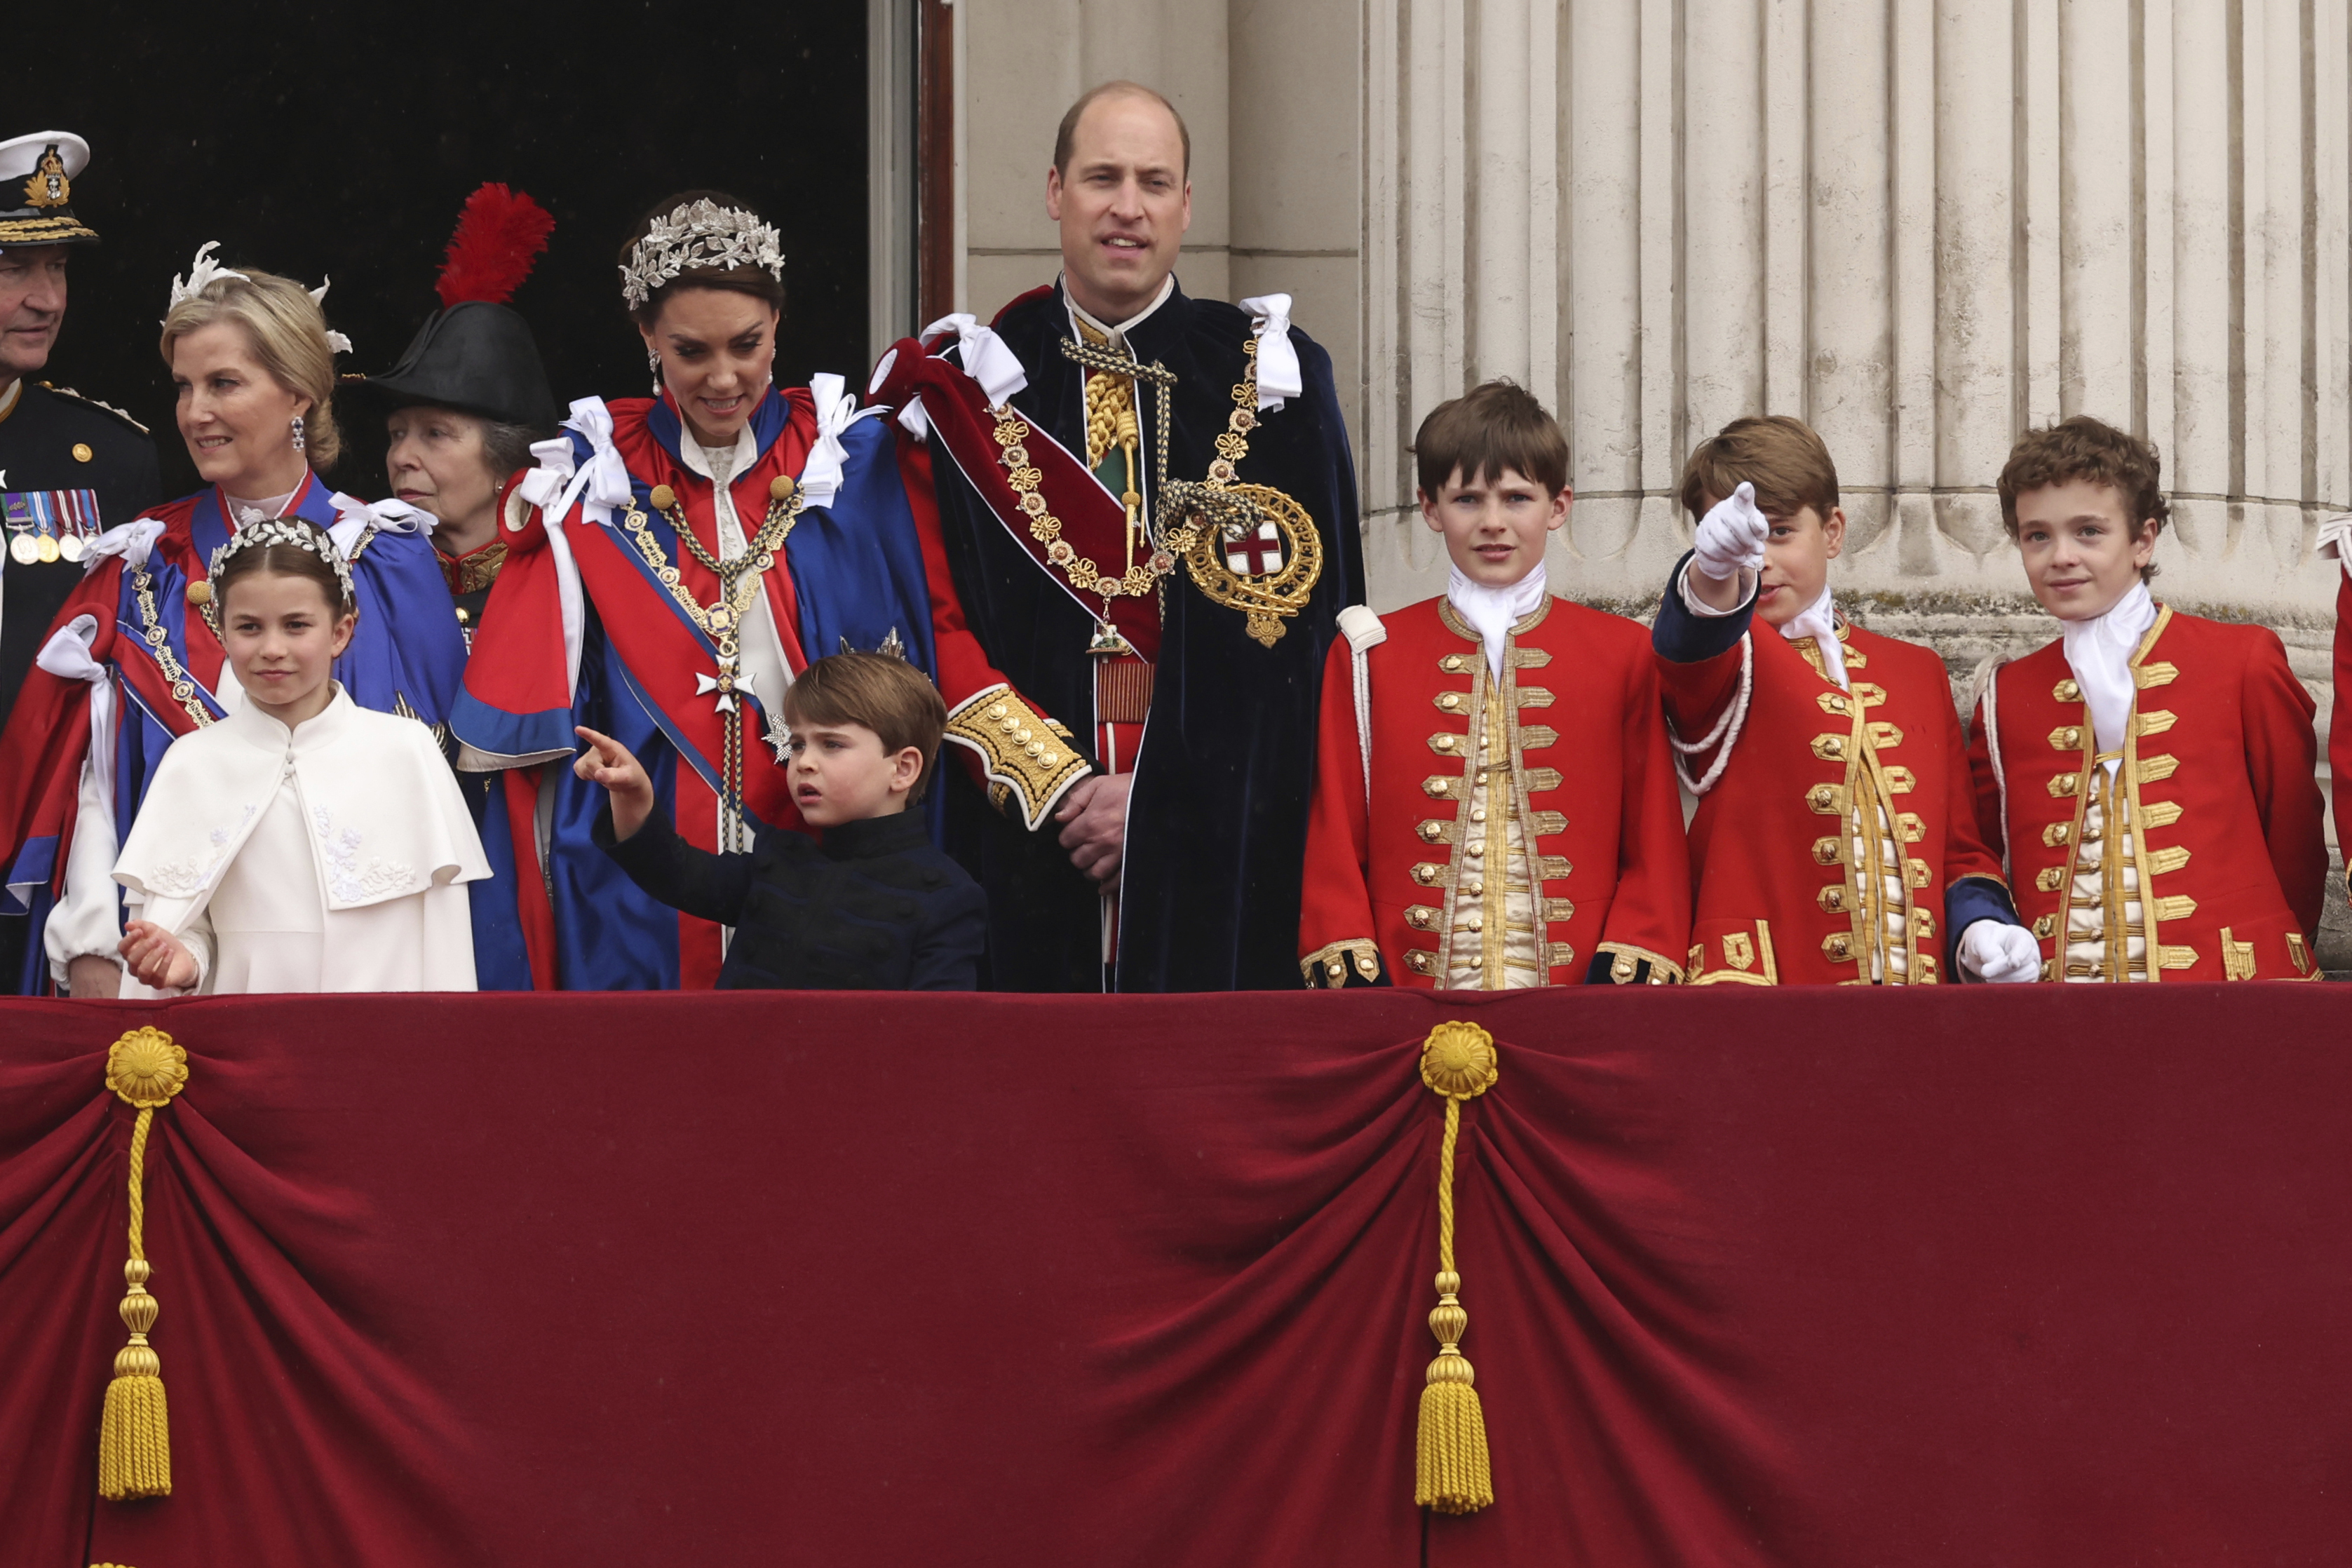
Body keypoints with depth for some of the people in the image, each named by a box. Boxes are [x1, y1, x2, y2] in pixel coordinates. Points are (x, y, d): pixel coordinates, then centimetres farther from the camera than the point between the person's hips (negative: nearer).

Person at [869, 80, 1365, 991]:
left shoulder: (1272, 379, 6)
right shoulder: (968, 386, 8)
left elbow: (1300, 628, -1)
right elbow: (938, 625, 3)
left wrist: (1161, 797, -9)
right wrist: (1060, 786, -9)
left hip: (1217, 860, 0)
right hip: (1023, 857, 1)